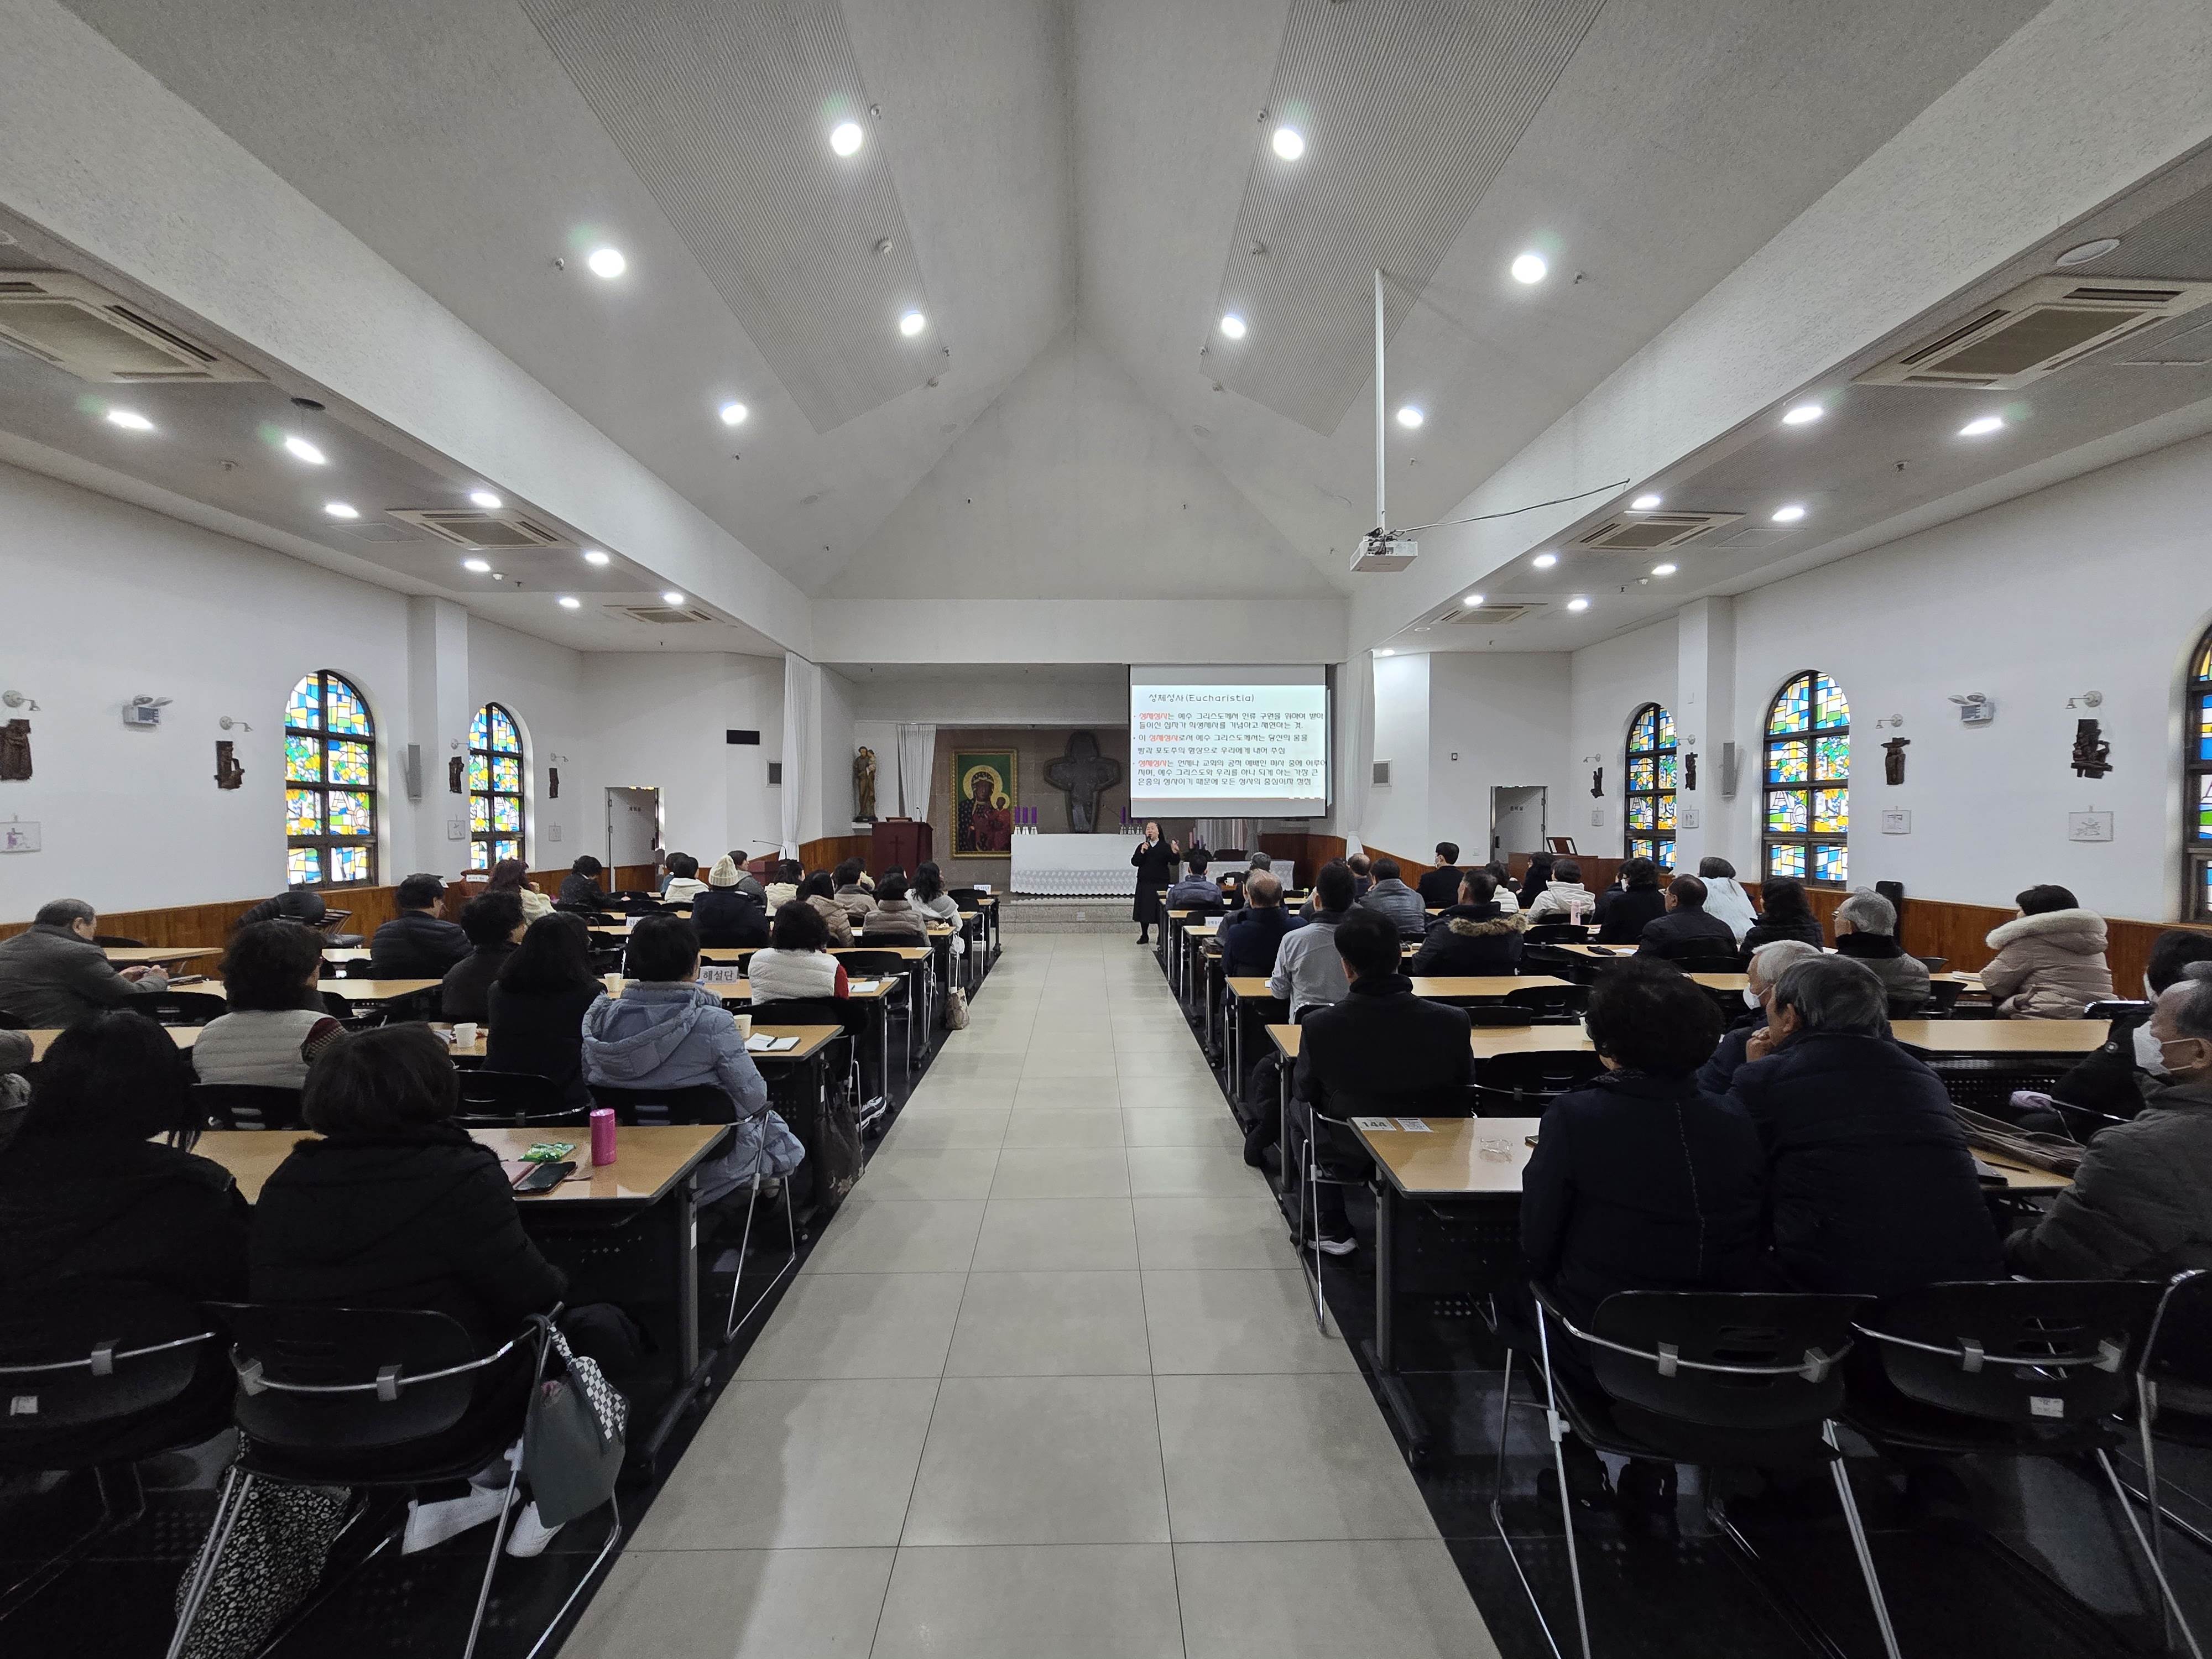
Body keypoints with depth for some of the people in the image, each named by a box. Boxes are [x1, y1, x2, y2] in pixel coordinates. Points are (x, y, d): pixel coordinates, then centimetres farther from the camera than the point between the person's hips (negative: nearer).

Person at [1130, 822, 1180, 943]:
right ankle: (1144, 935, 21)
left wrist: (1175, 853, -28)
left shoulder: (1165, 847, 0)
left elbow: (1174, 862, -9)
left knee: (1160, 911, 0)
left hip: (1161, 883, -3)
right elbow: (1134, 862, -2)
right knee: (1144, 909, 7)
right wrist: (1142, 852, -14)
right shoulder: (1142, 846, 7)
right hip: (1144, 884, 3)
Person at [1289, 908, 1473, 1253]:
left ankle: (1331, 1227, 31)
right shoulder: (1453, 1021, -23)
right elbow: (1465, 1082, -4)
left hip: (1350, 1149, -2)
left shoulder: (1319, 1025, -26)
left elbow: (1304, 1090, -7)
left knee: (1298, 1108, 29)